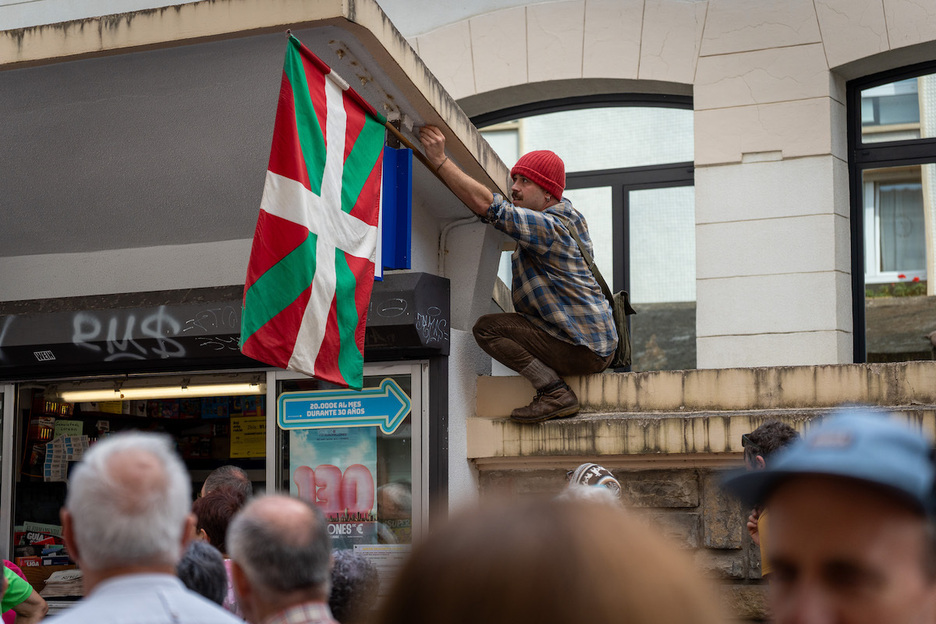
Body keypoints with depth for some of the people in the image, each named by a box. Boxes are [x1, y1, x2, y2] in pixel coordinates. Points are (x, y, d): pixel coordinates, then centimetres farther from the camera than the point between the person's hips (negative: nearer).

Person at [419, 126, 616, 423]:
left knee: (488, 328, -15)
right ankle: (559, 396, 14)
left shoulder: (546, 226, -17)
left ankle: (556, 393, -18)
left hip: (583, 351, -11)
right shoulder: (568, 217, 15)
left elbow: (487, 206, -25)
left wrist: (440, 160, -23)